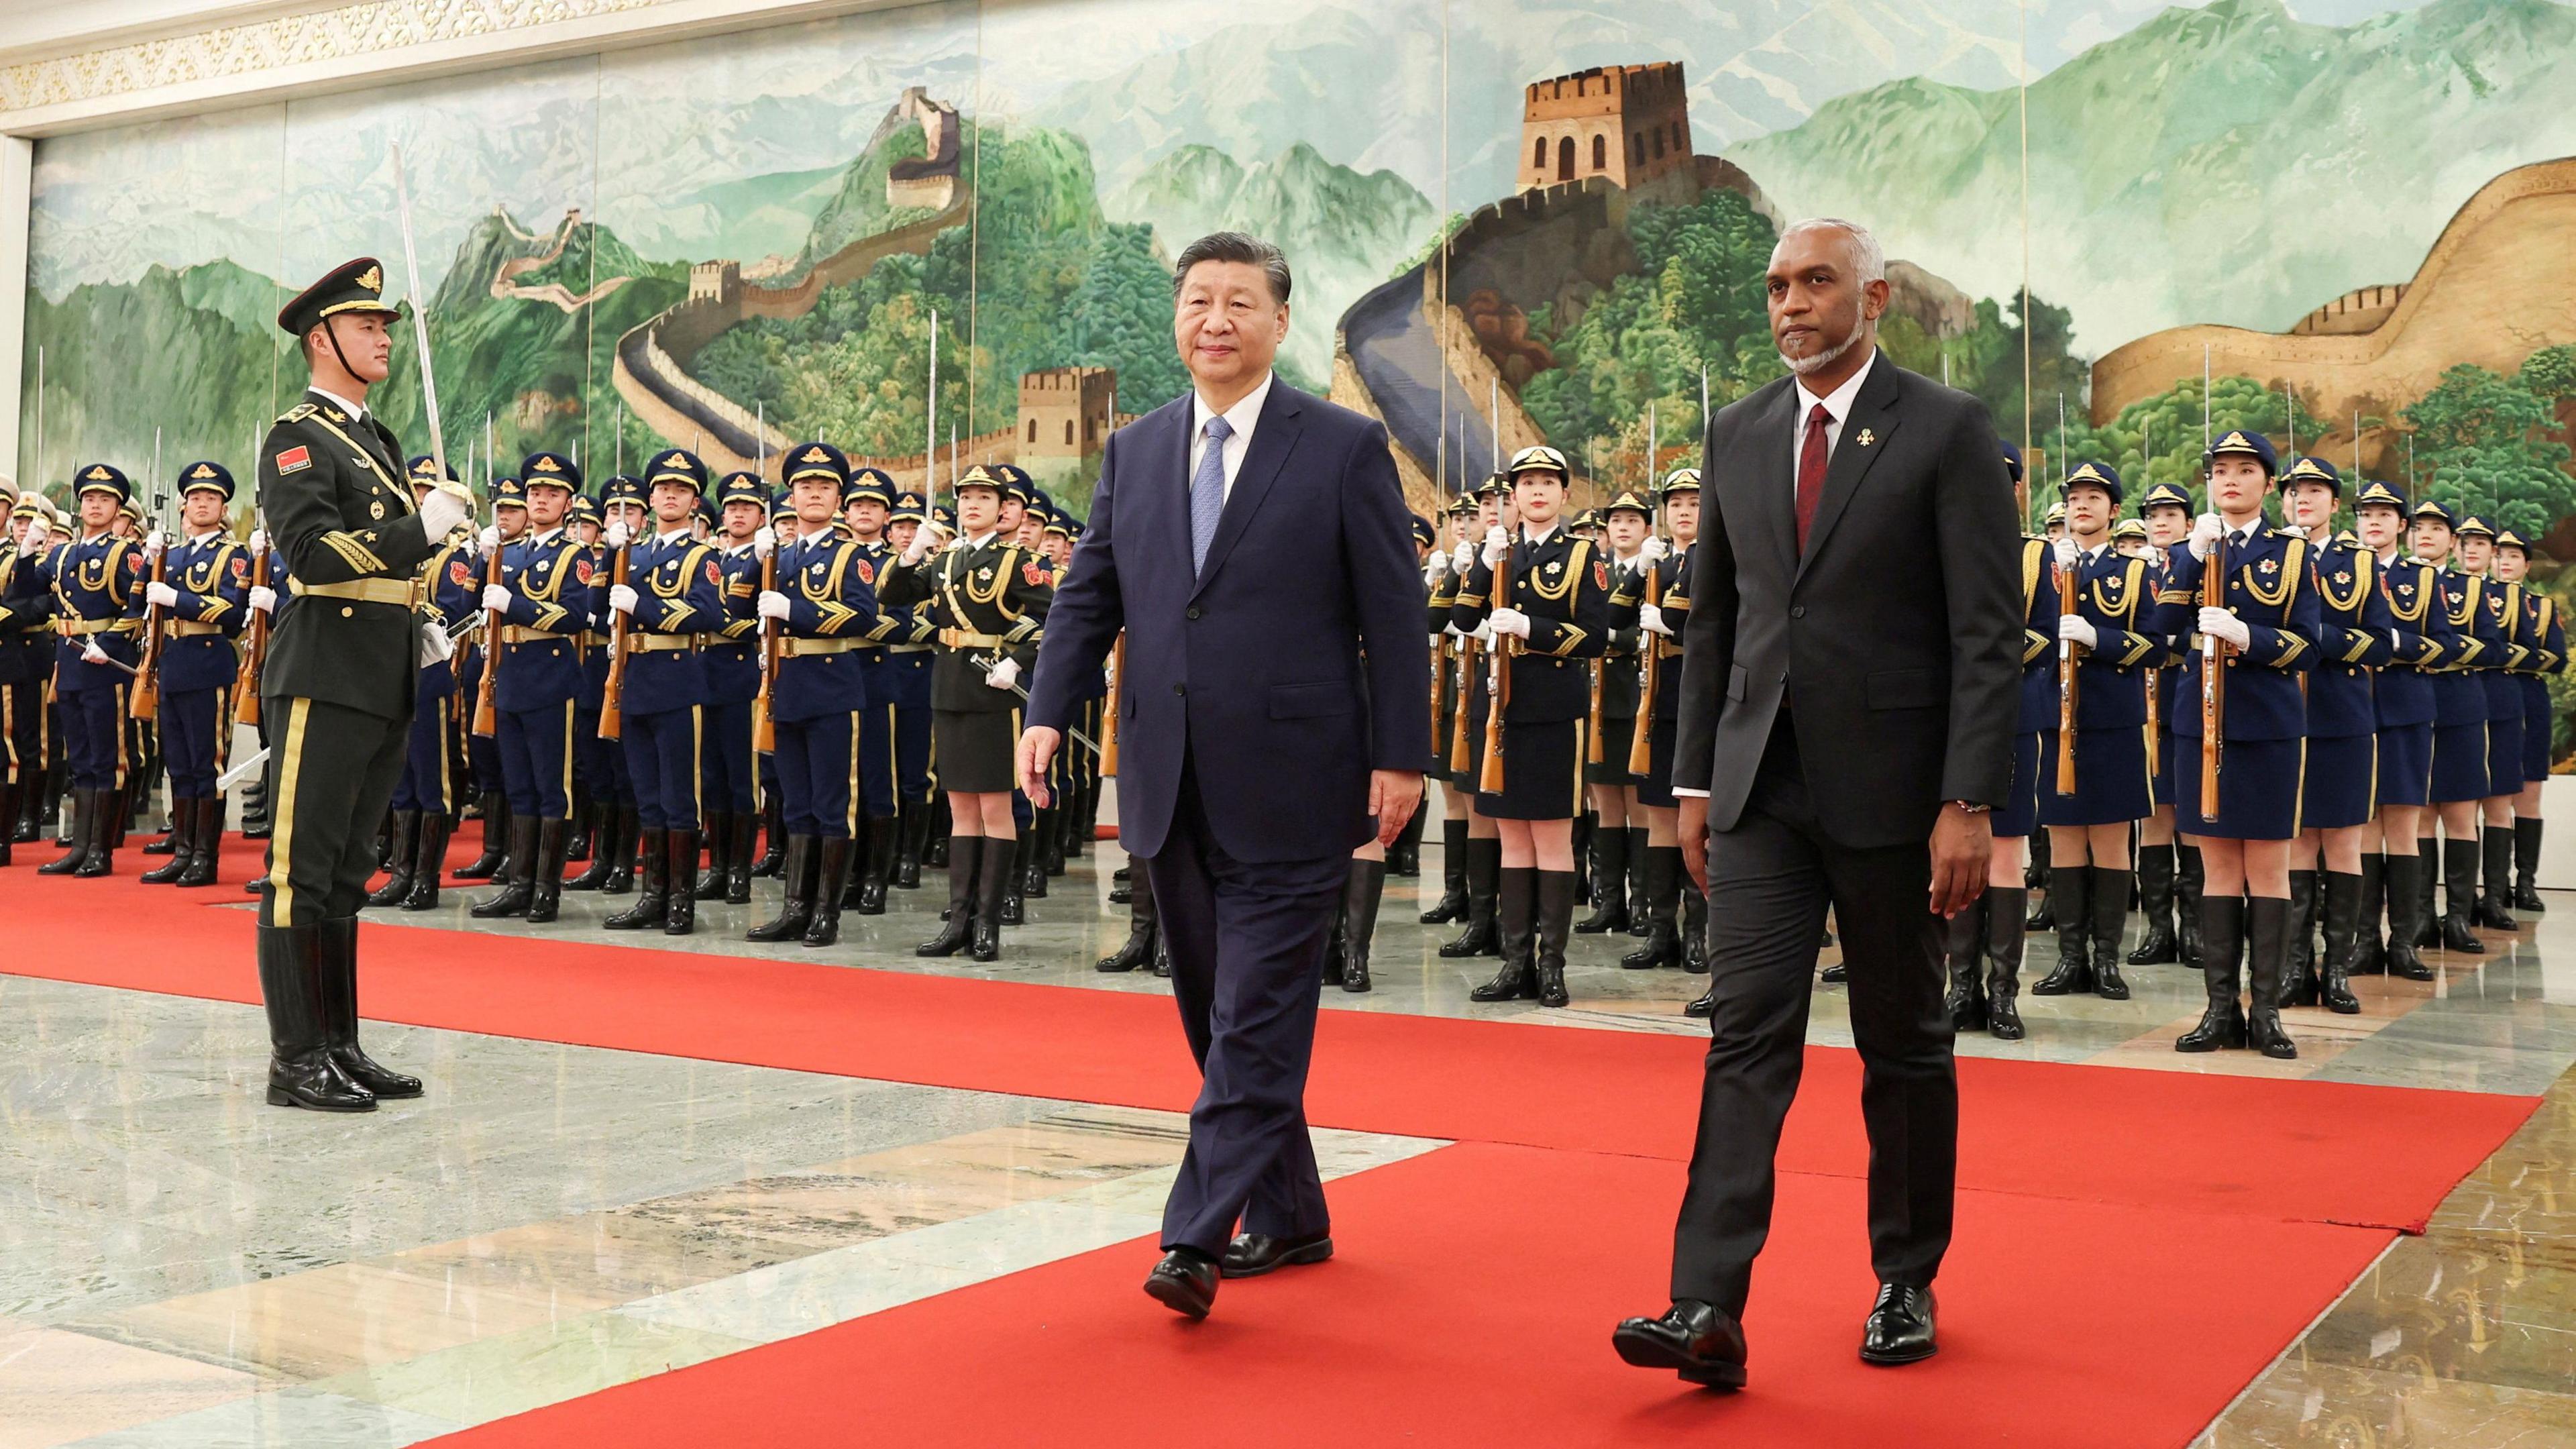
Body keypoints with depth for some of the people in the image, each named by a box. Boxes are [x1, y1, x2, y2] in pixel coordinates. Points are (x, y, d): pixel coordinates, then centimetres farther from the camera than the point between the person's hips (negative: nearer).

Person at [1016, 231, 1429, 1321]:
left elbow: (1393, 615, -3)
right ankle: (1289, 1220, 27)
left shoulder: (1346, 449, -1)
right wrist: (1047, 712, -4)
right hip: (1174, 786, 6)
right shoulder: (1134, 451, 12)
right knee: (1220, 1018, 13)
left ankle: (1197, 1238, -5)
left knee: (1254, 1022, -7)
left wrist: (1400, 757, -9)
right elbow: (1088, 596, 11)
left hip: (1289, 788, -5)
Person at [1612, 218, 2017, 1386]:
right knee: (1747, 1035, -5)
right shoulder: (1738, 434, 9)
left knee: (1904, 1046, 10)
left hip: (1890, 786, -3)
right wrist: (1694, 779, 9)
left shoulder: (1947, 431, -5)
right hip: (1763, 784, 3)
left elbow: (1989, 634, -9)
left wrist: (1970, 803, -15)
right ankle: (1709, 1308, -9)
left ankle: (1906, 1285, 25)